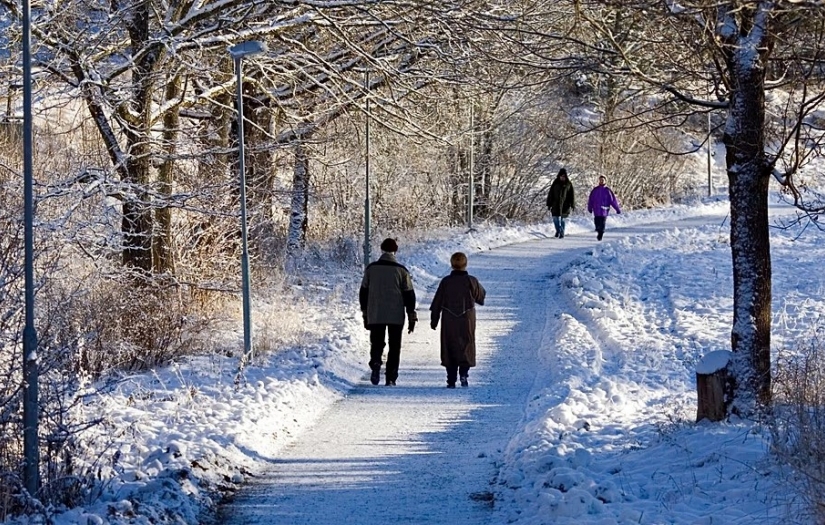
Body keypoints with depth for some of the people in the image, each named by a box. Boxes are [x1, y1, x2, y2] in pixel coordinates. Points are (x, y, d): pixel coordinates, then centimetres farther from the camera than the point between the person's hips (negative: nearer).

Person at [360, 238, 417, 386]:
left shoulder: (370, 269, 2)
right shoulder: (401, 271, -3)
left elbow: (363, 292, 8)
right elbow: (409, 295, -1)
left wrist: (365, 314, 17)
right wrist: (412, 317, 5)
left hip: (375, 316, 1)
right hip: (396, 316, -1)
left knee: (377, 344, 10)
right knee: (394, 347, 7)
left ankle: (375, 363, -19)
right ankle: (391, 378, 2)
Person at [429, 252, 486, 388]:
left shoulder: (446, 282, -3)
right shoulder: (471, 281, -6)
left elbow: (436, 303, 1)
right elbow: (481, 297, 8)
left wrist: (434, 320, 10)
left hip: (449, 322, 1)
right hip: (467, 321, -1)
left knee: (449, 349, 6)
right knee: (466, 347, 5)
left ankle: (451, 380, 4)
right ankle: (464, 373, -14)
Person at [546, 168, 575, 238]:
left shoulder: (568, 184, 2)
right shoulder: (555, 183, 4)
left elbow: (572, 195, 4)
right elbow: (550, 194, 5)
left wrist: (572, 205, -1)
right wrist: (549, 204, 2)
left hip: (564, 205, -1)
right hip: (556, 204, 1)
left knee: (562, 219, 0)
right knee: (555, 218, -1)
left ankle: (562, 233, 10)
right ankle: (558, 230, 23)